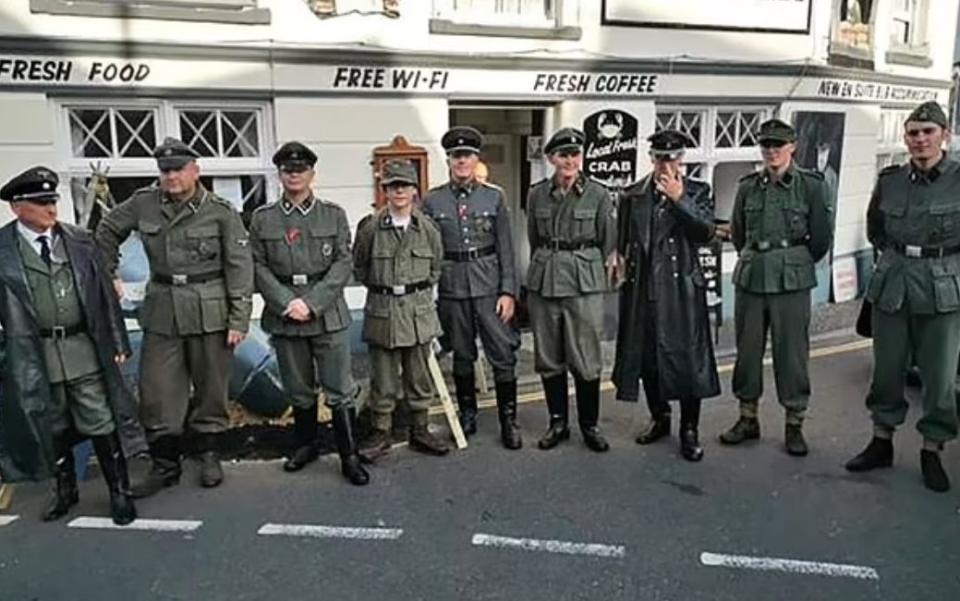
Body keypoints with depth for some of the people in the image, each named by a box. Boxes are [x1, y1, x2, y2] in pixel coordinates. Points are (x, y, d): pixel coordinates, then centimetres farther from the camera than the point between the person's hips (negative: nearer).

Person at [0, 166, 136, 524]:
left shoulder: (79, 242, 4)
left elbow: (105, 294, 6)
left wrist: (117, 342, 5)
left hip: (84, 349, 1)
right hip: (32, 356, 0)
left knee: (101, 424, 4)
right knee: (52, 427, 15)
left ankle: (119, 492, 18)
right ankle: (65, 490, 35)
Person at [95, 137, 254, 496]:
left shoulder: (221, 212, -7)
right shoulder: (143, 204, 3)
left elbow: (240, 268, -7)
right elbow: (107, 231, 19)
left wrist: (239, 320, -11)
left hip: (210, 312, -3)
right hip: (161, 312, 3)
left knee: (210, 389, 9)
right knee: (157, 393, 5)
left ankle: (209, 456, 27)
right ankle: (164, 465, 20)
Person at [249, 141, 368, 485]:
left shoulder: (334, 215, 4)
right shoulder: (262, 219, 6)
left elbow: (343, 264, -3)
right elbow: (259, 267, 2)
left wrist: (312, 302, -13)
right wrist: (287, 303, -12)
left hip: (328, 314, -1)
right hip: (284, 316, 1)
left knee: (340, 390, 0)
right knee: (299, 390, 13)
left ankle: (349, 457, 9)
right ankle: (306, 444, 32)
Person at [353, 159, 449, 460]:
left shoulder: (427, 227, 0)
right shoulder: (370, 226, -6)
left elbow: (435, 267, 13)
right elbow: (359, 268, 7)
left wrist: (420, 290, 10)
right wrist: (382, 287, 7)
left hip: (419, 310, 2)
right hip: (382, 310, -2)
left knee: (419, 375, 10)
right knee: (383, 377, 5)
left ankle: (420, 430, 23)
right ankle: (380, 432, 19)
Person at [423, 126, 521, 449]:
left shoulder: (495, 197, 2)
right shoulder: (432, 201, 3)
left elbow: (506, 248, 1)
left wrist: (508, 291, -5)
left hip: (490, 286, 0)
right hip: (452, 287, 1)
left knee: (503, 353, -1)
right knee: (462, 355, 11)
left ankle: (509, 420, 12)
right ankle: (467, 416, 26)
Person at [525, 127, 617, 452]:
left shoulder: (597, 194, -2)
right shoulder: (537, 194, 4)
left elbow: (608, 242, 6)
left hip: (585, 282, -2)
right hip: (543, 281, 3)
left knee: (586, 359, 1)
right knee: (548, 358, 9)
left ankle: (590, 425, 18)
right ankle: (557, 422, 24)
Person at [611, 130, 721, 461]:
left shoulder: (697, 191, 4)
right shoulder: (633, 195, 9)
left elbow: (706, 232, -11)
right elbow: (622, 243, 14)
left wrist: (678, 199, -18)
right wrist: (622, 272, 9)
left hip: (681, 288, -2)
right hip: (643, 288, 3)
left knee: (687, 357, -2)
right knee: (646, 356, 10)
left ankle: (689, 430, 12)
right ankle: (659, 418, 29)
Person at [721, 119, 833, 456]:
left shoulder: (812, 185, -1)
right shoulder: (748, 186, 7)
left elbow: (821, 237, 3)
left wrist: (795, 263, 10)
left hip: (792, 281, -3)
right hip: (750, 278, 3)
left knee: (792, 351, 1)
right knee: (747, 349, 8)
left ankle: (794, 425, 15)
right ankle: (748, 418, 22)